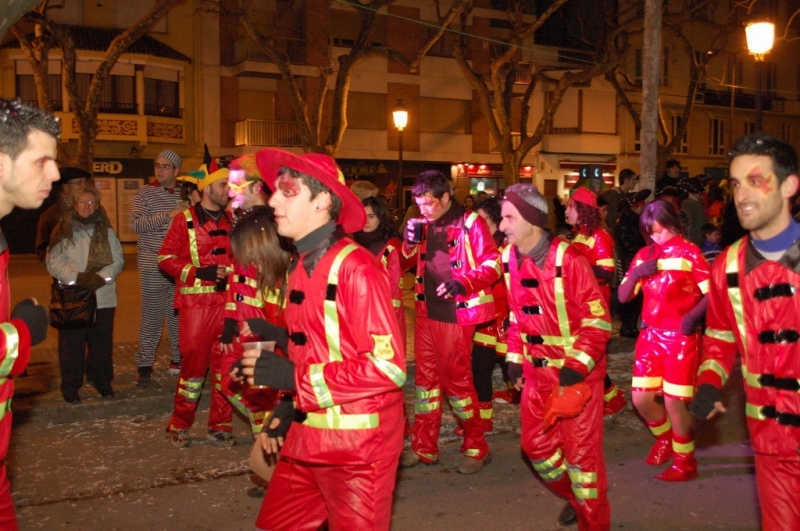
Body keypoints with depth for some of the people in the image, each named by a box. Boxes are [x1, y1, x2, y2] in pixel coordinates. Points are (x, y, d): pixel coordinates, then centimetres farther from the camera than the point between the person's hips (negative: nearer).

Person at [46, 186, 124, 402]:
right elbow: (54, 262, -3)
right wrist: (76, 277, -17)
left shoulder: (107, 232, 11)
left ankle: (103, 382, 22)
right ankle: (70, 387, 12)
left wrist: (102, 277, -13)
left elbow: (118, 260, 5)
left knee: (102, 344, 8)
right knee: (71, 344, 1)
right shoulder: (63, 231, 4)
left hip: (103, 297, 2)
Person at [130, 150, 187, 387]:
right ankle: (144, 365, 6)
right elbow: (136, 223, -13)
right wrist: (168, 215, -20)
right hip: (153, 265, -3)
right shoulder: (145, 193, 1)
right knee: (152, 317, -2)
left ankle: (178, 359, 21)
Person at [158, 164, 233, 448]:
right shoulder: (185, 220, -1)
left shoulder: (231, 220, 11)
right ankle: (179, 425, 13)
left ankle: (219, 424, 18)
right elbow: (165, 258, -4)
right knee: (194, 362, -3)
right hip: (196, 302, -4)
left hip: (227, 301, 4)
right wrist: (199, 272, -13)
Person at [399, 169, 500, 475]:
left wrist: (463, 283, -26)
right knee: (426, 377, 11)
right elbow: (406, 264, 14)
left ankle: (476, 447, 15)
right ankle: (424, 448, 21)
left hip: (455, 313, -6)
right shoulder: (424, 225, 9)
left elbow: (493, 265, -12)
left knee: (456, 378, -1)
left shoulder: (470, 223, -10)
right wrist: (410, 243, -6)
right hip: (426, 311, 7)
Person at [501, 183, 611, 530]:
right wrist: (514, 358, 9)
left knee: (581, 450, 3)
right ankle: (575, 498, 40)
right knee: (536, 443, 14)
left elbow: (598, 321, -18)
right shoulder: (510, 259, -1)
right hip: (537, 369, 7)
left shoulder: (569, 260, -21)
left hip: (577, 370, -6)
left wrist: (577, 366, -26)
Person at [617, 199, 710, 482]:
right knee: (641, 398, 5)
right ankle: (664, 438, 35)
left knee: (673, 401, -3)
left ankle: (685, 461, 18)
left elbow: (713, 292, -12)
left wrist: (693, 315, -28)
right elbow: (623, 297, 7)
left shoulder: (688, 252, -6)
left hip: (680, 337, -5)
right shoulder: (644, 255, 9)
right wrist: (636, 273, -11)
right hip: (650, 334, 5)